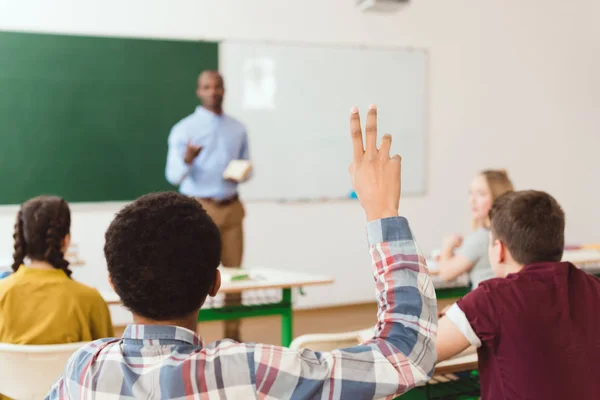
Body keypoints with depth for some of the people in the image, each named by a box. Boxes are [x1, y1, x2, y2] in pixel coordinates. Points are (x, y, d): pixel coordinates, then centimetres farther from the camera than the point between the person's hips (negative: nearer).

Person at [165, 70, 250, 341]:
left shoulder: (238, 129, 11)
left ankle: (232, 335, 13)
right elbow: (173, 176, -8)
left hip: (231, 208, 4)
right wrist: (186, 160, -29)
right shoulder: (184, 130, -2)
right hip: (199, 209, -4)